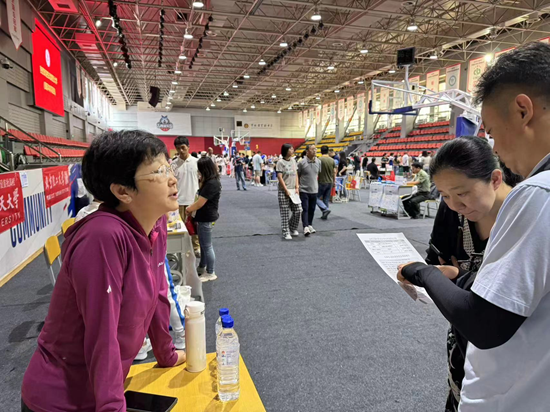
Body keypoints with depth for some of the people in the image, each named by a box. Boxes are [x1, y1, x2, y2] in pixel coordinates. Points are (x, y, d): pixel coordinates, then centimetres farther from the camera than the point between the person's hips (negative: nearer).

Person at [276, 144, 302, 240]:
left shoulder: (293, 161, 11)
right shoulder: (280, 162, -8)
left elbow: (296, 175, 12)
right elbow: (280, 178, -12)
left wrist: (297, 188, 2)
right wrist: (286, 190, -13)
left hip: (293, 191, 6)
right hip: (284, 192, -6)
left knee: (298, 210, 4)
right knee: (285, 213, -1)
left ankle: (293, 228, 25)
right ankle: (286, 233, 10)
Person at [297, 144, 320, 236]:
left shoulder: (318, 162, 2)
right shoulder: (302, 162, -11)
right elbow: (297, 175, -3)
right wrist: (298, 185, -1)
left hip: (314, 190, 4)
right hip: (304, 190, -4)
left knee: (312, 209, 12)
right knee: (305, 209, -6)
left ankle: (310, 225, 26)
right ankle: (305, 227, -8)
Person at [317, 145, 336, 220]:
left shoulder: (319, 160, -12)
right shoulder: (332, 160, 4)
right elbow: (334, 172, 6)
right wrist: (333, 181, 16)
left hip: (322, 182, -5)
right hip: (330, 182, 5)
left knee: (317, 197, 5)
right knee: (326, 199, 12)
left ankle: (325, 209, -13)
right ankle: (324, 215, 15)